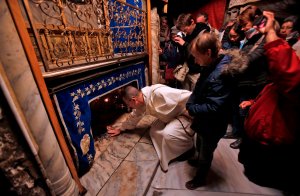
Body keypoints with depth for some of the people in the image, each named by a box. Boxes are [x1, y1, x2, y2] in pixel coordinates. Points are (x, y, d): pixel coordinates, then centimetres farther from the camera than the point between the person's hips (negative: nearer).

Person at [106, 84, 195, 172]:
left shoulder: (158, 93, -35)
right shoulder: (141, 103, -5)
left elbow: (188, 96, -32)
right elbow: (133, 117, 14)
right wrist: (120, 128, 23)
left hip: (186, 115, -8)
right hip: (171, 116, 8)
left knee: (169, 134, -26)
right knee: (155, 130, 2)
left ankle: (188, 150, 3)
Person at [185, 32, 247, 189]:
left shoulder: (221, 74, -32)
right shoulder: (212, 65, -3)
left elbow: (213, 108, -34)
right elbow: (198, 89, 3)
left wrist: (191, 109, -22)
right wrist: (190, 103, -8)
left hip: (211, 126, -8)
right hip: (204, 121, 8)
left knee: (206, 152, 19)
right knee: (199, 146, 32)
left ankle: (200, 178, 47)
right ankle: (199, 161, 62)